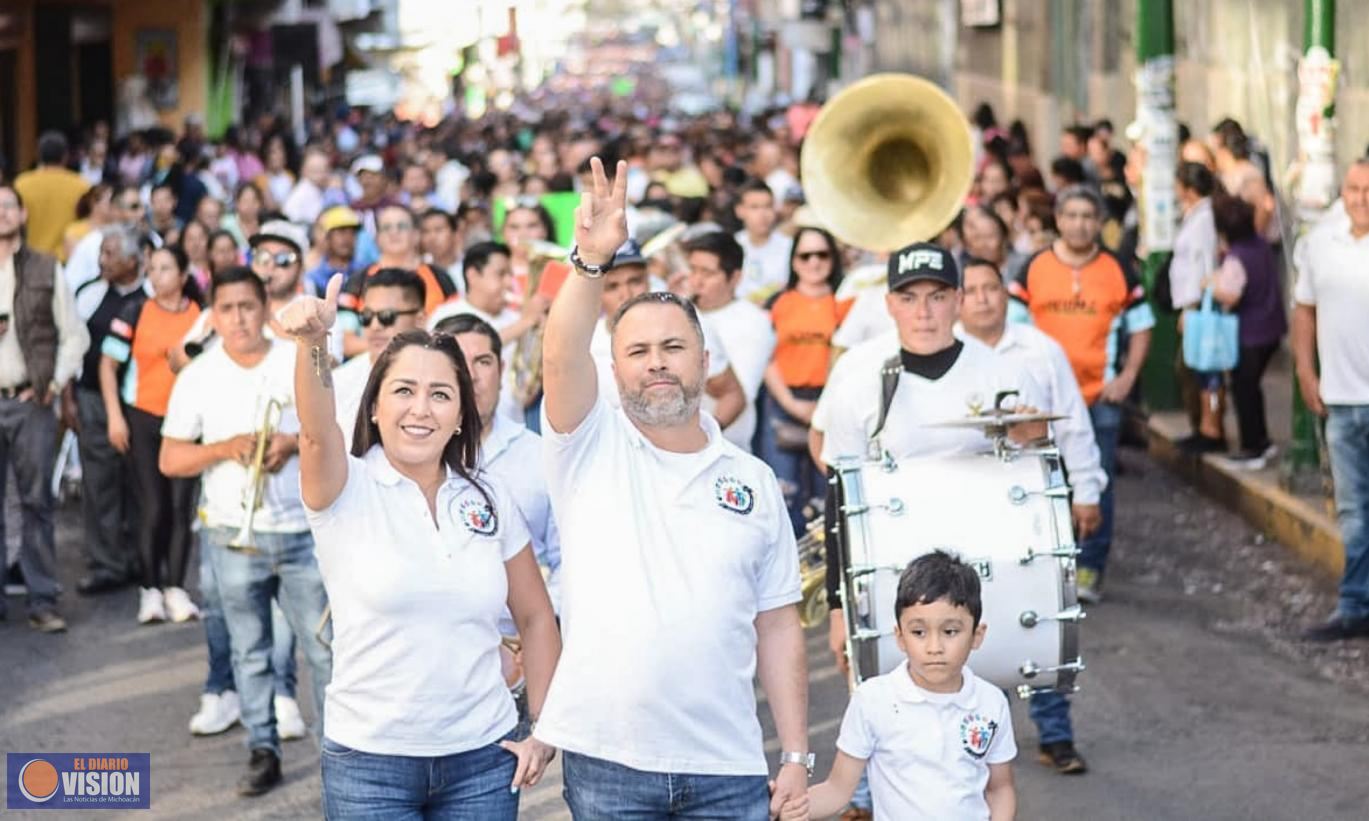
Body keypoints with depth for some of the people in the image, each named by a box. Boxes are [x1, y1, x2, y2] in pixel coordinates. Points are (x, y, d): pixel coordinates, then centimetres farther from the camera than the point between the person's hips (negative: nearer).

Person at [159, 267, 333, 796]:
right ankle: (263, 751, 15)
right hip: (234, 534, 1)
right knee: (249, 649, 6)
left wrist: (295, 442, -14)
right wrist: (225, 448, -15)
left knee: (324, 645, 0)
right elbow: (169, 460, 1)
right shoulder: (198, 377, 1)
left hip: (304, 529, -1)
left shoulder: (304, 363, 1)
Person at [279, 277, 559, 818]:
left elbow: (535, 616, 12)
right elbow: (317, 431, -29)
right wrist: (312, 343, -47)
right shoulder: (345, 489, -7)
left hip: (484, 758, 3)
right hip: (370, 761, -3)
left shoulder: (489, 499, 4)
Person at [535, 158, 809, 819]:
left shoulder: (752, 479, 10)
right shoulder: (588, 447, 3)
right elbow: (562, 354, -17)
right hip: (606, 763, -2)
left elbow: (776, 628, 9)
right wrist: (591, 261, -33)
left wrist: (797, 758, 4)